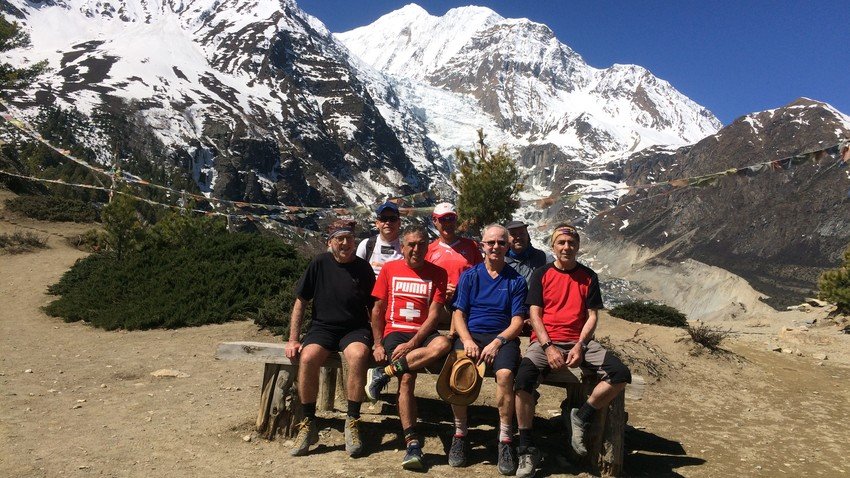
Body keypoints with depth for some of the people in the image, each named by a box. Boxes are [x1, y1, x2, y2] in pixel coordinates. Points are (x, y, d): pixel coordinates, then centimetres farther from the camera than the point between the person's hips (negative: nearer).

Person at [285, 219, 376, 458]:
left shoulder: (363, 268, 3)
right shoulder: (319, 263, 2)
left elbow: (374, 309, 7)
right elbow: (300, 302, 4)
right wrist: (293, 340, -2)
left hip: (355, 329, 0)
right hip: (322, 328, 1)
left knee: (358, 355, -35)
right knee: (307, 358, -31)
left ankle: (352, 422, -20)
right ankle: (309, 424, -14)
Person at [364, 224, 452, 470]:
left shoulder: (437, 273, 5)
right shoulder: (390, 269, 8)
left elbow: (433, 315, -3)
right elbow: (378, 308, 9)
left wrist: (412, 344, -15)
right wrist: (378, 344, -1)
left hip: (423, 333, 1)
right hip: (395, 331, -1)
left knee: (443, 344, -34)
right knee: (407, 378, -26)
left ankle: (384, 373, -25)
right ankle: (412, 443, -21)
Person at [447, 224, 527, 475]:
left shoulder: (516, 280, 11)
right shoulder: (470, 276, 13)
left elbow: (517, 321, 4)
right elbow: (458, 313, 7)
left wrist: (497, 342, -14)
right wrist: (467, 340, -12)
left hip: (503, 337, 0)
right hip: (471, 334, 1)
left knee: (505, 374, -33)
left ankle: (505, 440, -19)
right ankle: (460, 435, -9)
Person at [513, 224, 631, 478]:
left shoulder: (588, 276, 11)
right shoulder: (541, 274, 6)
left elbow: (592, 316, 6)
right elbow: (534, 314, 0)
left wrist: (579, 346, -11)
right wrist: (548, 347, -14)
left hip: (580, 342, 2)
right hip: (545, 341, -2)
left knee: (621, 375, -21)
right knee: (523, 378, -30)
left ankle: (581, 417, 0)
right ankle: (526, 450, -16)